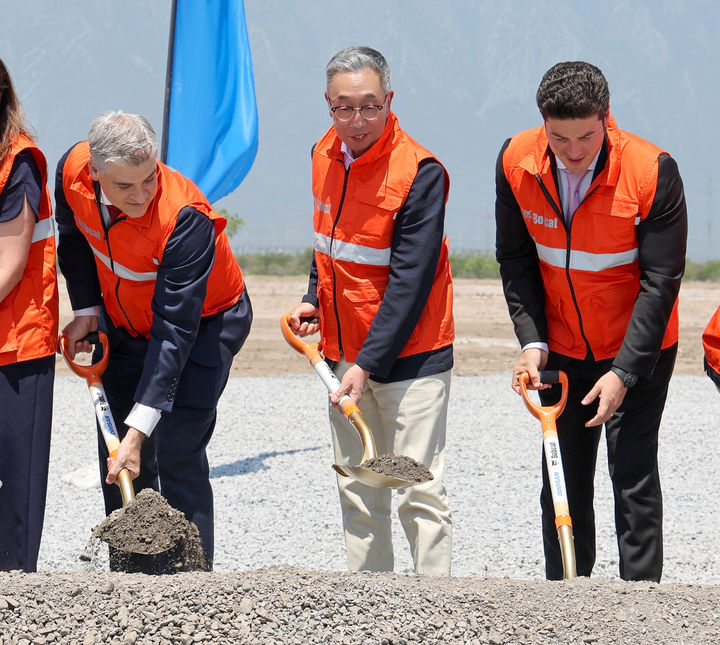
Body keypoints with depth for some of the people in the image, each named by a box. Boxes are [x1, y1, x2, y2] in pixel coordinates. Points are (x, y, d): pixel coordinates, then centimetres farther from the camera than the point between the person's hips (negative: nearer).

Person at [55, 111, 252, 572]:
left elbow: (175, 331, -38)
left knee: (176, 452, -16)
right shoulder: (72, 172, -22)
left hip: (204, 324, -6)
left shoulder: (185, 218, -38)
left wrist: (139, 427, -41)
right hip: (125, 323, 6)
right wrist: (86, 309, -2)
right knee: (116, 455, 4)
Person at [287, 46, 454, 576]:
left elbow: (410, 283, -20)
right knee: (357, 493, 11)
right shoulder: (325, 155, 5)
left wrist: (369, 363, -23)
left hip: (409, 353, -7)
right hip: (343, 351, 7)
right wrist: (314, 301, 7)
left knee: (419, 492, -7)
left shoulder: (419, 172, -18)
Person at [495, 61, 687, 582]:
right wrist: (532, 342, -9)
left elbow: (661, 280, -18)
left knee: (634, 476, -7)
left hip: (637, 349, -4)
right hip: (560, 349, 4)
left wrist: (624, 372, -22)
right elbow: (516, 260, 1)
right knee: (563, 481, 9)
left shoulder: (652, 171, -22)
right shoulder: (516, 163, -11)